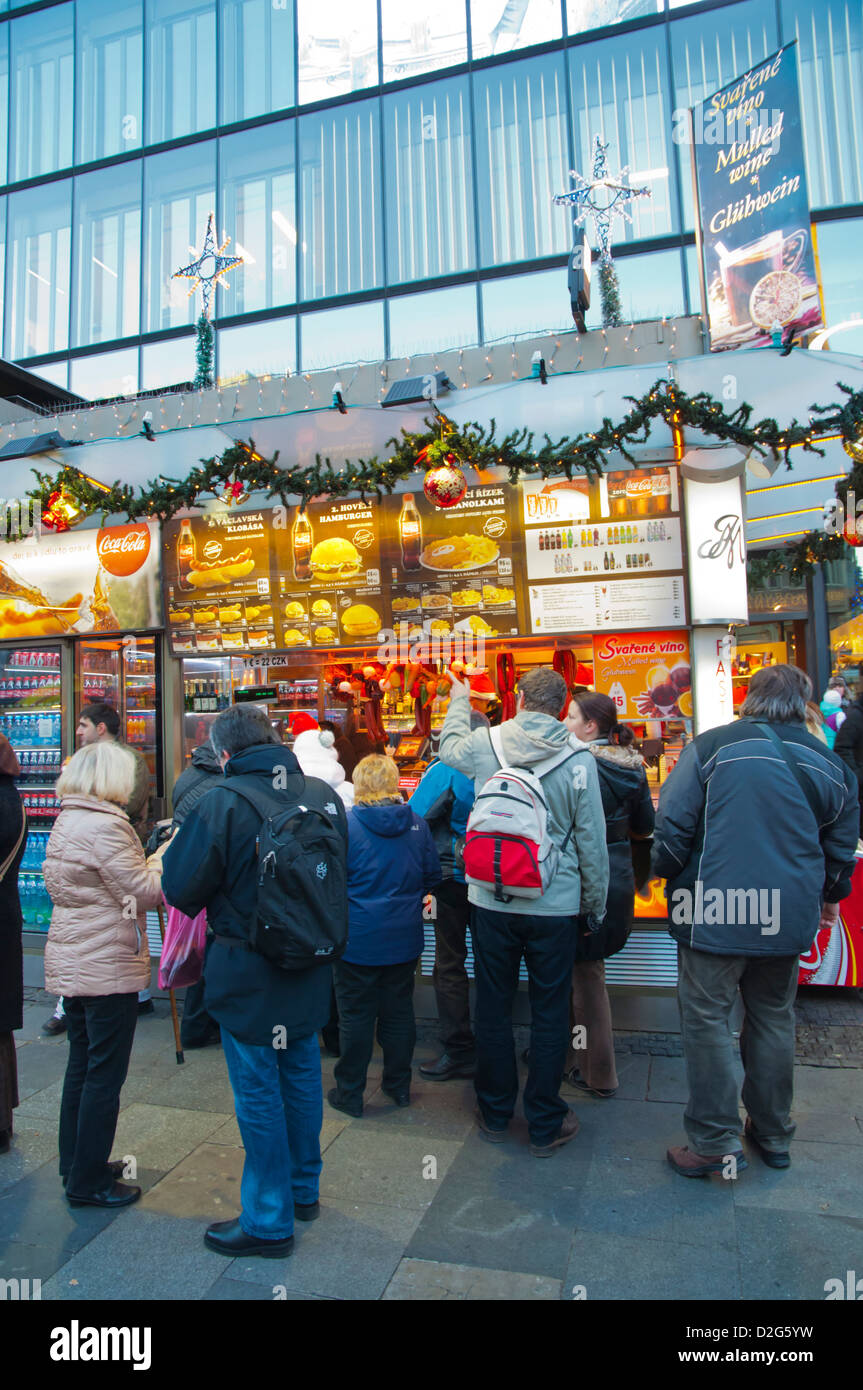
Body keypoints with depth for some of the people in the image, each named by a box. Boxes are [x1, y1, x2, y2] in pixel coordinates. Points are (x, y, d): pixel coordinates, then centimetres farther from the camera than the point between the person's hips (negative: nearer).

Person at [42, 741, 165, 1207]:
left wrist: (152, 856, 5)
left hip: (71, 963, 9)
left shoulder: (65, 822, 9)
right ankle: (88, 1182, 15)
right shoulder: (105, 826, -21)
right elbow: (145, 891, -19)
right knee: (105, 1075, 3)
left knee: (81, 1066, 20)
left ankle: (76, 1164, 33)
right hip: (107, 968, -9)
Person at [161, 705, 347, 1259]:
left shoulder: (221, 802, -20)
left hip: (249, 973, -6)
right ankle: (304, 1188, 40)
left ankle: (270, 1222, 24)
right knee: (302, 1072, 21)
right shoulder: (324, 794, -3)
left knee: (258, 1091, 9)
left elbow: (180, 887, -14)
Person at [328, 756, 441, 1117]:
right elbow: (432, 876, 4)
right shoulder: (416, 823, -4)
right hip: (404, 938, 4)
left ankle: (349, 1093, 22)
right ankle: (399, 1084, 31)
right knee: (399, 1011, 17)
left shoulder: (345, 825, -15)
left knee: (356, 1016, 9)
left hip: (358, 938, -3)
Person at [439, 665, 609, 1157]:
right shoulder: (578, 758, -11)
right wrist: (596, 904, 7)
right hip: (555, 906, -1)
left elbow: (450, 747, 19)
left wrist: (459, 701, 36)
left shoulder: (485, 742, -6)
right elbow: (592, 840, -6)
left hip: (492, 901, 2)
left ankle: (495, 1113, 31)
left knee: (494, 1007, 15)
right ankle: (545, 1125, 24)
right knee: (550, 1014, 12)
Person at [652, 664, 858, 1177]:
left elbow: (673, 822, -11)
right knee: (774, 1019, 19)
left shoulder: (711, 746, -9)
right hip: (788, 918, 5)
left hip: (716, 915, -5)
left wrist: (668, 874, 8)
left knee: (707, 1019, 6)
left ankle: (716, 1142, 11)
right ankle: (773, 1135, 33)